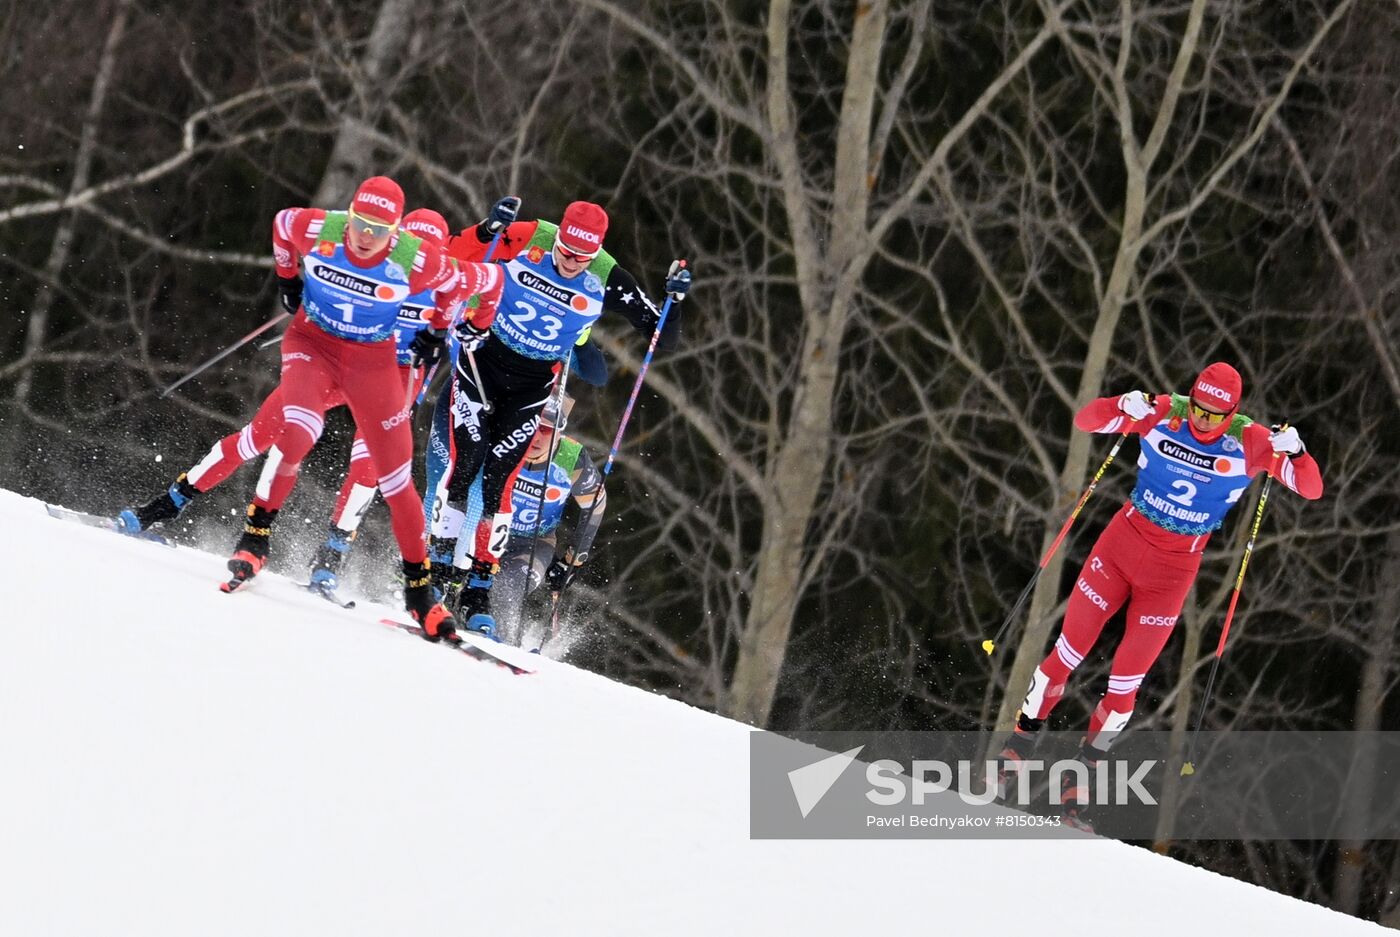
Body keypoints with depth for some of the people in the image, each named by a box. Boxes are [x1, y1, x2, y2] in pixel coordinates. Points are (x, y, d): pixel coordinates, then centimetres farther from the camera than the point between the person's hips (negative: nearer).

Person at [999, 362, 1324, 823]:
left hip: (1173, 572, -1)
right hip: (1122, 543, 1)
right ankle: (1021, 740, 23)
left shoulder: (1247, 443, -13)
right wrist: (1124, 407, -29)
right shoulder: (1163, 415, -11)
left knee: (1125, 683, 3)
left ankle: (1082, 770, 20)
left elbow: (1311, 488, -14)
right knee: (1068, 652, 4)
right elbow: (1086, 420, -9)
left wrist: (1293, 451, -34)